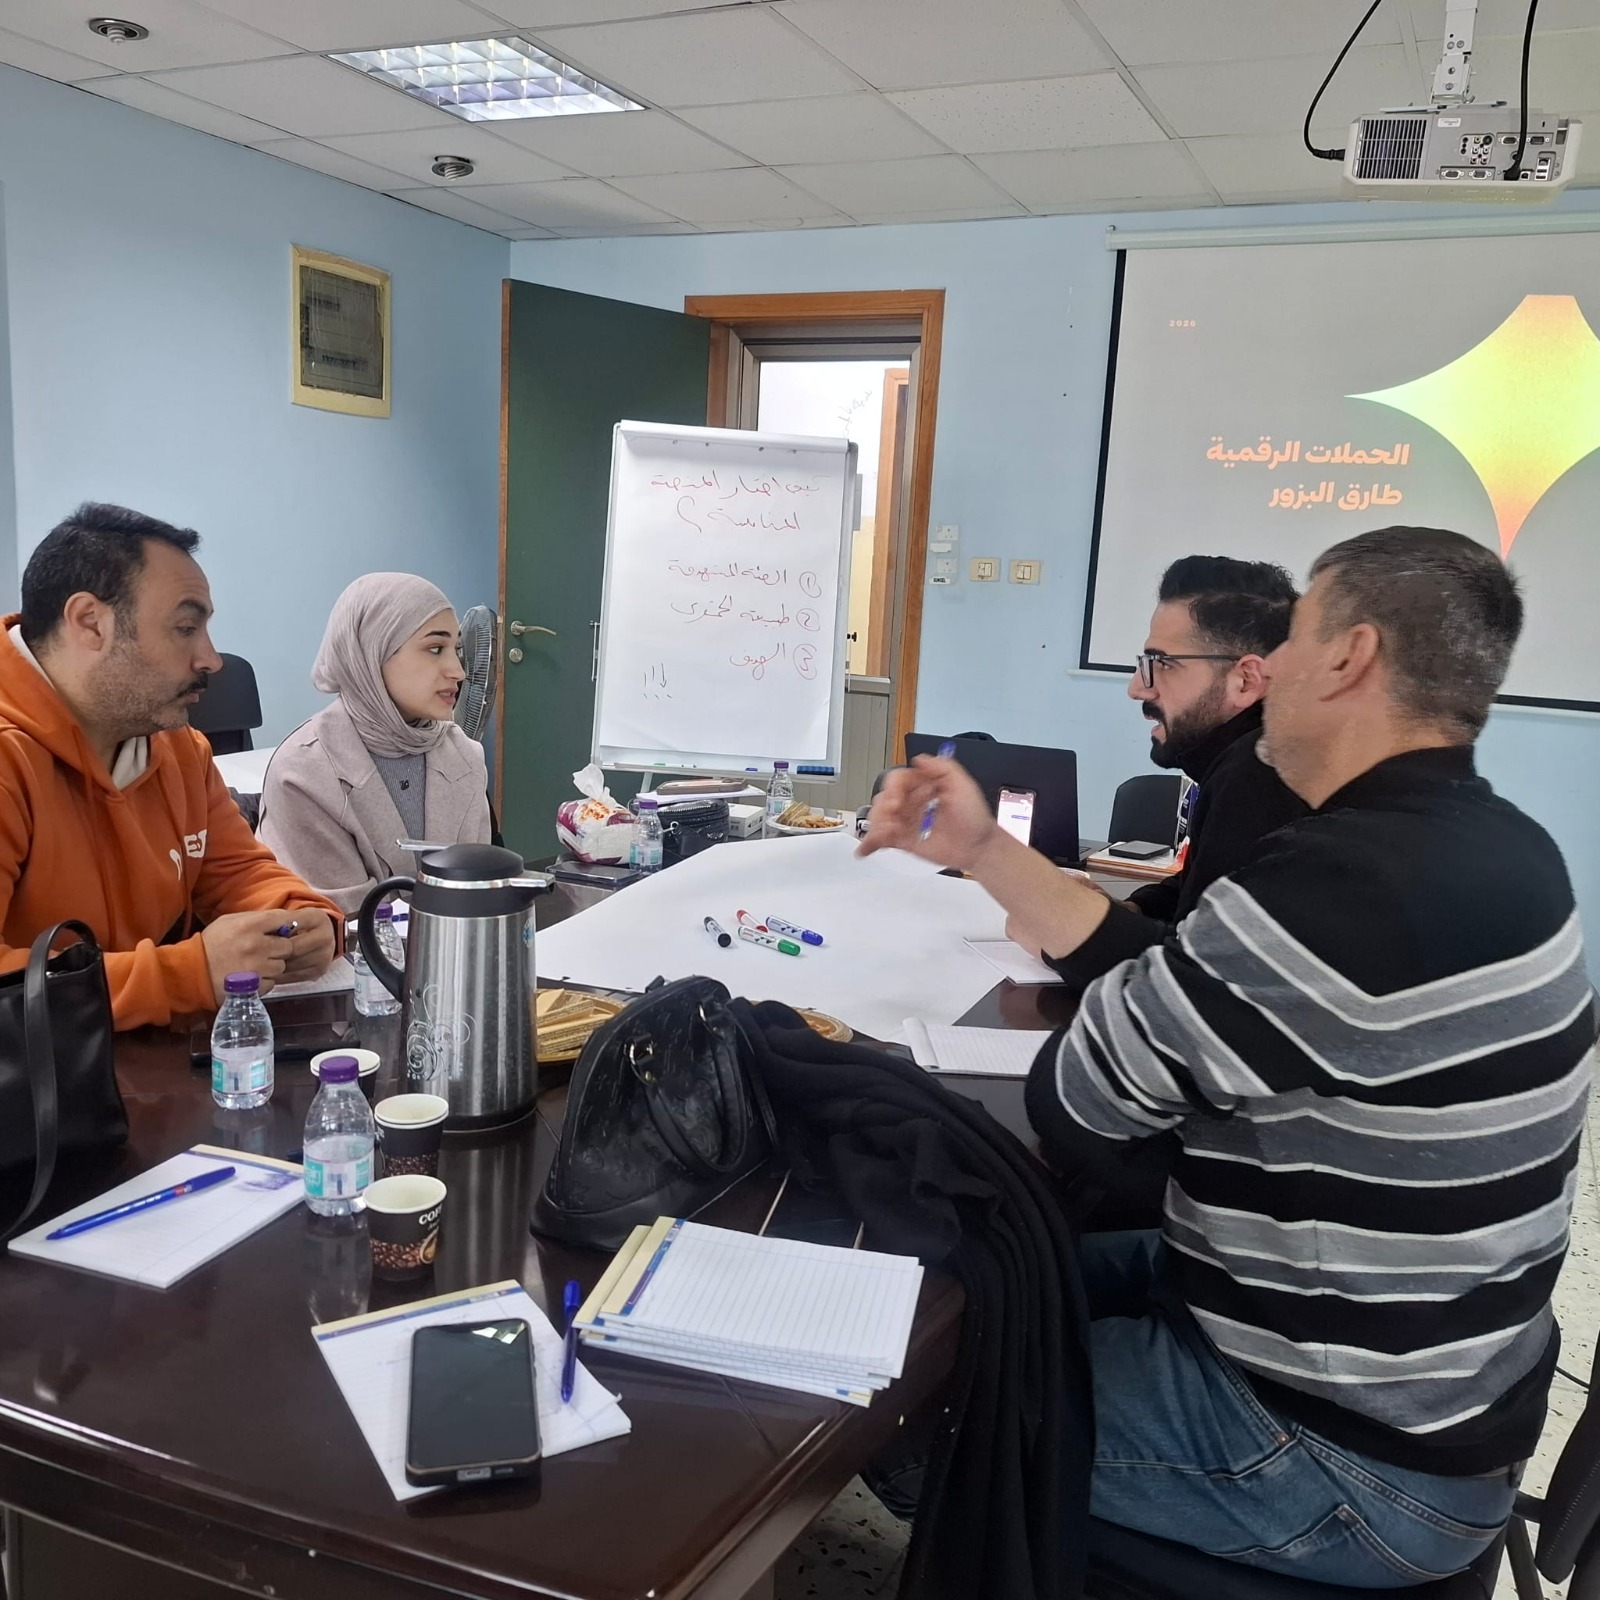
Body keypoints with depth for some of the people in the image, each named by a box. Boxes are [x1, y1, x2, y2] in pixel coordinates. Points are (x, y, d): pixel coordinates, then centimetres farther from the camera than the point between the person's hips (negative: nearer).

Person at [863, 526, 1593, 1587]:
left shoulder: (1344, 883, -32)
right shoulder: (1480, 848, 1)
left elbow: (1072, 1107, -20)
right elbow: (1165, 977, 6)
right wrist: (980, 851, 7)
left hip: (1348, 1459, -9)